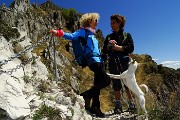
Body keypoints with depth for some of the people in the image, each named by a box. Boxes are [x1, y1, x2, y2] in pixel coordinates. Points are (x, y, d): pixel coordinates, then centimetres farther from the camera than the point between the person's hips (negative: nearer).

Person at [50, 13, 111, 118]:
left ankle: (95, 107, 17)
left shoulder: (92, 34, 24)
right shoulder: (83, 31, -1)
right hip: (93, 61, -9)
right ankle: (86, 95, -7)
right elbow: (72, 36, -16)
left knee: (97, 85, 8)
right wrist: (58, 33, -30)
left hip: (98, 61, 9)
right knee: (106, 80, -14)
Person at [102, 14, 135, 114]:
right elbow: (104, 51, 11)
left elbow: (131, 48, -3)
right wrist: (109, 45, -8)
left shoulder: (126, 35, 12)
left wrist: (117, 47, -6)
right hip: (112, 62, 2)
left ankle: (131, 103, 4)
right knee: (116, 83, 0)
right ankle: (118, 105, 4)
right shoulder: (109, 37, 20)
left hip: (124, 60, -2)